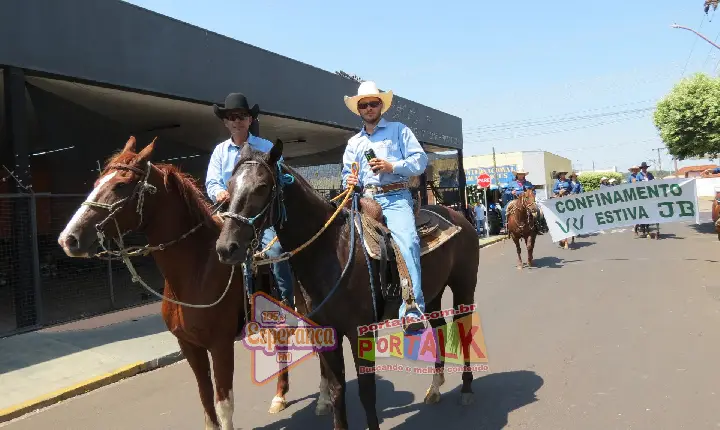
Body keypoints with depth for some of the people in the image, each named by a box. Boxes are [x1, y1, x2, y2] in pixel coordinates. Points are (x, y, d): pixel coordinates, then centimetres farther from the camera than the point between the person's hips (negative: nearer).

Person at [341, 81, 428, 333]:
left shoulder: (399, 130, 12)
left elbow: (420, 160, 2)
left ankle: (412, 309, -31)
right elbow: (348, 174, 22)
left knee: (407, 241, -28)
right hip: (365, 200, 5)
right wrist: (350, 181, -2)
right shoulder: (353, 143, 24)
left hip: (395, 197, -4)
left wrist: (392, 166, -13)